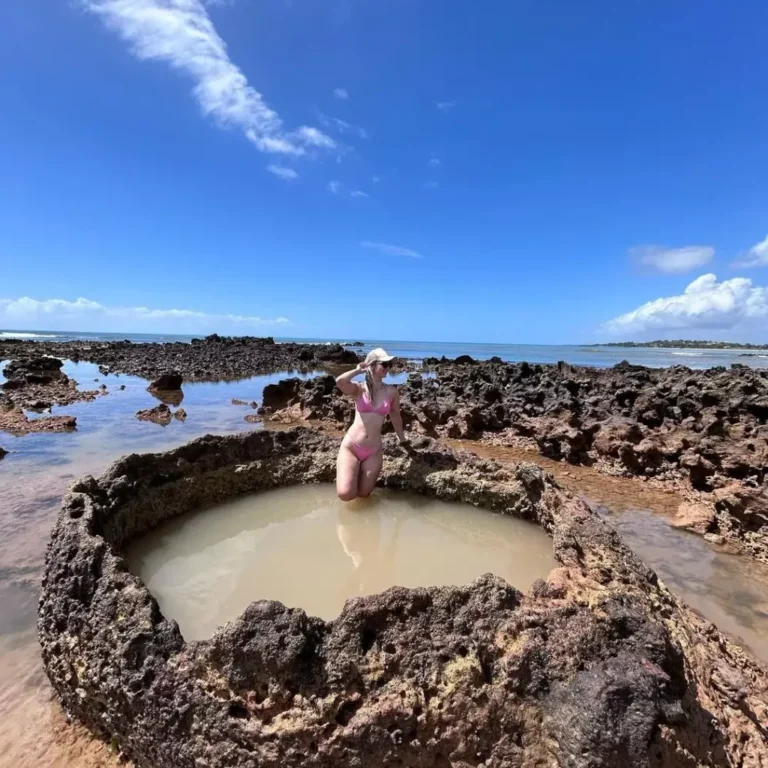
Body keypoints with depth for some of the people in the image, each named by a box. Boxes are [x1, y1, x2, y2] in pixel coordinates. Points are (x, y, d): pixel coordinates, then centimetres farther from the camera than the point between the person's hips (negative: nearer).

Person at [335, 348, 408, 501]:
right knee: (345, 494, -14)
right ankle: (349, 471, 20)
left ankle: (360, 471, 36)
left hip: (373, 452, 3)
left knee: (363, 493, 4)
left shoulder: (391, 391, 4)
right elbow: (339, 381, -24)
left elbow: (395, 415, 18)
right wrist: (359, 370, -7)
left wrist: (402, 439, 29)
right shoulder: (359, 389, -3)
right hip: (351, 446, -2)